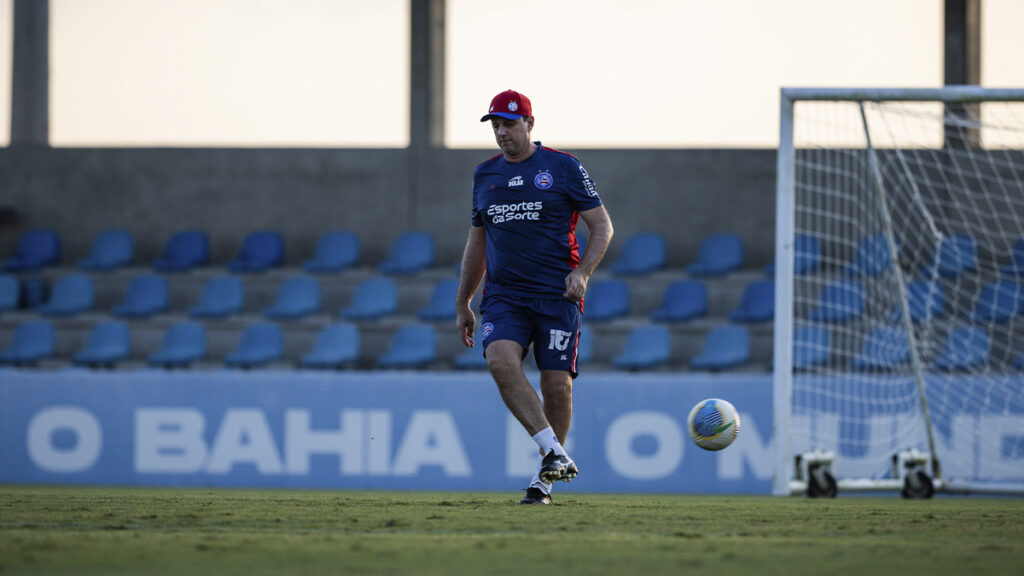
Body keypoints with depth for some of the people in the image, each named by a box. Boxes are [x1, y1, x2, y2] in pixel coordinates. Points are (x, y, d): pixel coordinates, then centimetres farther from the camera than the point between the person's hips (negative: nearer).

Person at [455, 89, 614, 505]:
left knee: (557, 384, -8)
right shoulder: (485, 175, 14)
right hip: (503, 295, 3)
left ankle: (545, 477, 11)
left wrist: (582, 272, -13)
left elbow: (602, 226, 3)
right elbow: (477, 242, 24)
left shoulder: (563, 167, 1)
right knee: (500, 359, -25)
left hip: (557, 294, -3)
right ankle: (554, 453, -24)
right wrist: (462, 304, 23)